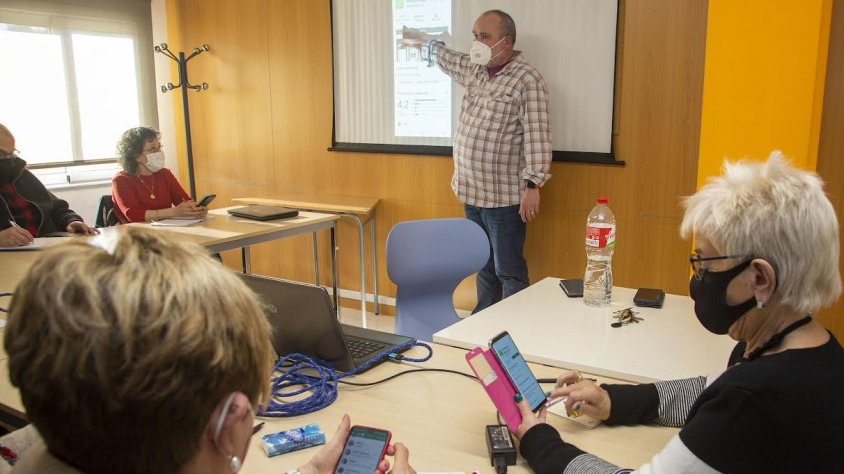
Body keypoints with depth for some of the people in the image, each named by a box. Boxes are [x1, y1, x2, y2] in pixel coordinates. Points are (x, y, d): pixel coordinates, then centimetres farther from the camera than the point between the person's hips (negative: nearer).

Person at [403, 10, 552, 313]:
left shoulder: (528, 80, -13)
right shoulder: (474, 70, 11)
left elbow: (536, 137, -20)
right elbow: (449, 61, 34)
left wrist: (533, 185, -25)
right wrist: (425, 40, 47)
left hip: (504, 197, -7)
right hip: (472, 193, 8)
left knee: (508, 271, -1)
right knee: (483, 266, 17)